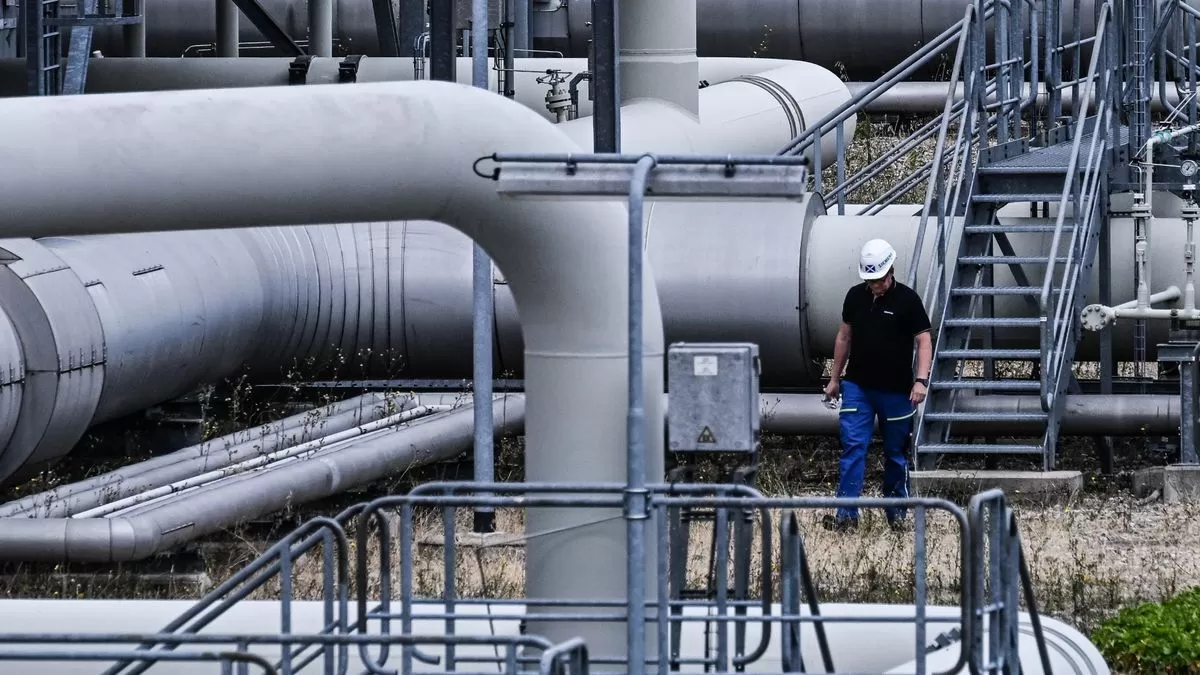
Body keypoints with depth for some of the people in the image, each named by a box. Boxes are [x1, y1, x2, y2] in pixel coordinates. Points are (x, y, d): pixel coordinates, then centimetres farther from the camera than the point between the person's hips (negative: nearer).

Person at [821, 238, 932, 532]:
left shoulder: (907, 300, -6)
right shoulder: (855, 296, 5)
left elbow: (923, 341, -8)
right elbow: (844, 337, 15)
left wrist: (921, 379, -20)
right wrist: (835, 378, 16)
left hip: (895, 390, -2)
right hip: (857, 386, 2)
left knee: (895, 453, 8)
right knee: (853, 447, -8)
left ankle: (896, 513, 18)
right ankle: (847, 513, -11)